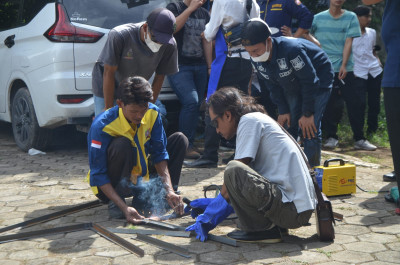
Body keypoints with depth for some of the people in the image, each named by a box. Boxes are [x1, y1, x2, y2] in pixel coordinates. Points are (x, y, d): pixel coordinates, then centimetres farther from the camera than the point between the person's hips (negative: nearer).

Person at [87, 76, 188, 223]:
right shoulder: (101, 126, -28)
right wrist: (124, 208, -36)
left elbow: (160, 154, -7)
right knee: (121, 145, -35)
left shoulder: (152, 113, -12)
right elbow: (98, 176, -25)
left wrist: (169, 191, -19)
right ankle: (115, 204, -17)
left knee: (180, 139, -2)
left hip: (141, 179, 6)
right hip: (109, 186, -6)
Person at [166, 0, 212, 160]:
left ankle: (189, 144, 9)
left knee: (197, 105, 1)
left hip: (200, 67, 6)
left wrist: (209, 67, 13)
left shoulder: (204, 14, 18)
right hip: (179, 66, -6)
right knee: (191, 101, -21)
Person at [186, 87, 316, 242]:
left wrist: (210, 217, -2)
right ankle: (273, 224, 10)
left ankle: (262, 229, -8)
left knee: (233, 171, -22)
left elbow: (233, 174, -11)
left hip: (292, 209, -10)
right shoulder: (260, 120, 21)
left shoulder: (249, 120, -7)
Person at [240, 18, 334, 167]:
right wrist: (283, 111, -6)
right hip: (292, 86, 7)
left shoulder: (291, 50, -39)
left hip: (319, 81, -7)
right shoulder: (256, 60, -17)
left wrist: (307, 114, -22)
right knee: (287, 126, 1)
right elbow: (274, 87, -2)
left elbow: (310, 82, -28)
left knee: (310, 129, -15)